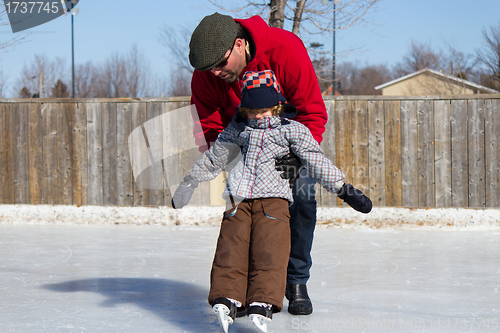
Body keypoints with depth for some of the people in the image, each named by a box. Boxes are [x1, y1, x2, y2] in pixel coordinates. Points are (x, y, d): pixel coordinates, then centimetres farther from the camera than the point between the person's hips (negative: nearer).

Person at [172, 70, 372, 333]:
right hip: (238, 198, 3)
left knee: (269, 251, -18)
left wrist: (343, 189, 0)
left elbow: (316, 162, 6)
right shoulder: (237, 129, 17)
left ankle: (262, 304, -29)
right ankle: (226, 298, -20)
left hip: (273, 197, -3)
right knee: (231, 248, -13)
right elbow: (214, 158, 29)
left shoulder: (291, 130, 7)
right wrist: (189, 183, 35)